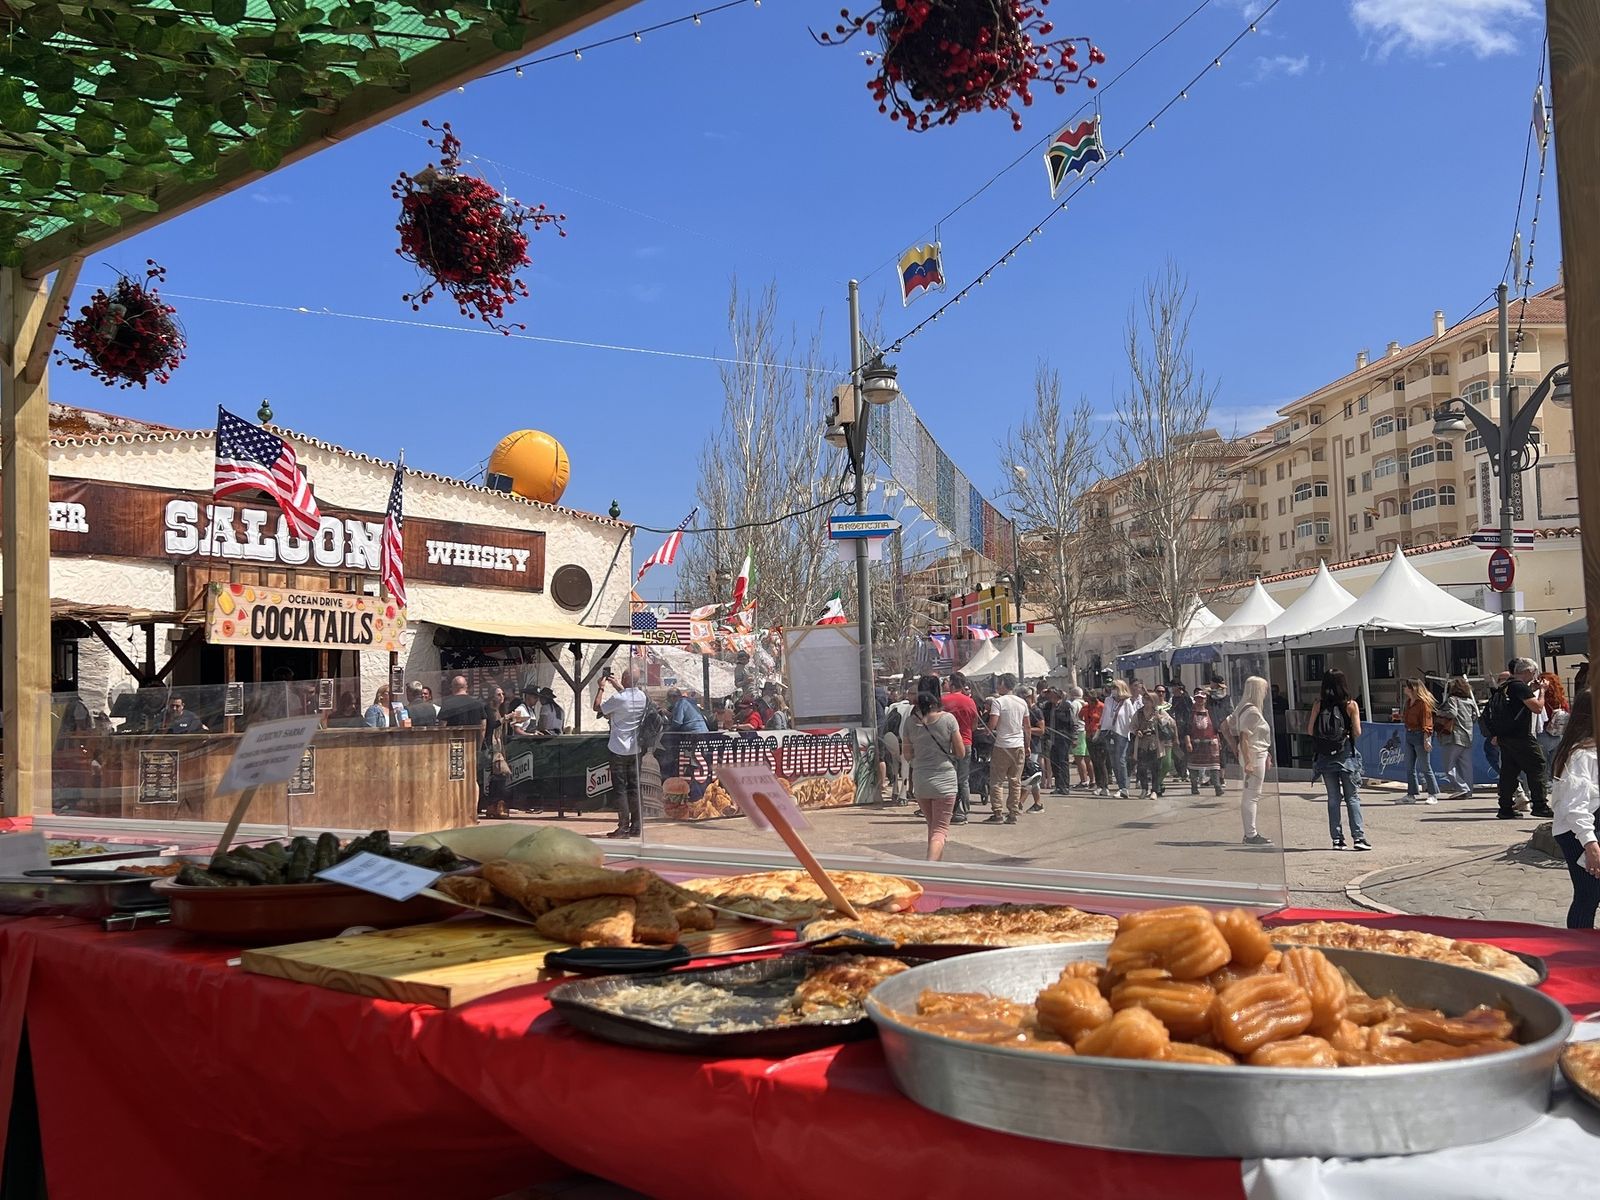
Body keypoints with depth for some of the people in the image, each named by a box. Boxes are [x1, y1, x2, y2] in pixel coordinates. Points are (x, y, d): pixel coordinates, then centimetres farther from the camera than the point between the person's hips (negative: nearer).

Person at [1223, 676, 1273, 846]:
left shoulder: (1242, 708, 11)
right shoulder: (1252, 711, -17)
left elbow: (1225, 726, 17)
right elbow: (1244, 737, -22)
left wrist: (1235, 748, 15)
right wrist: (1248, 762, -24)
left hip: (1252, 755, 10)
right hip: (1254, 756, -10)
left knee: (1249, 795, 13)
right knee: (1252, 795, -6)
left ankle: (1250, 832, 20)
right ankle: (1251, 835, -3)